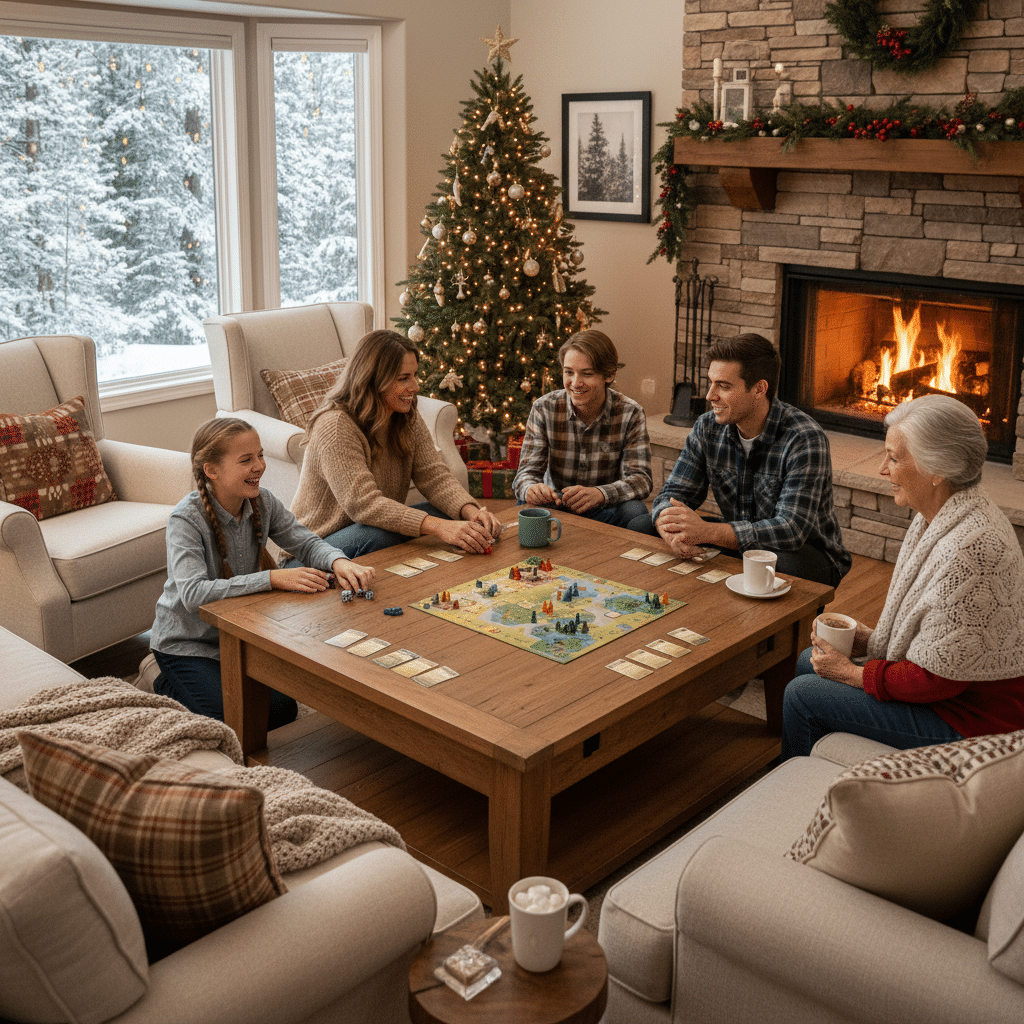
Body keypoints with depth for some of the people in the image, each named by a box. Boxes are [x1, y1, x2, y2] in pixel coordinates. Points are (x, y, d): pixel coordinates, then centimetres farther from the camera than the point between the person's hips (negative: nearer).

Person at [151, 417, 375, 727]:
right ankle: (170, 687, 10)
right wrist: (273, 578, -44)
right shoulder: (186, 519, -26)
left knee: (282, 710, -5)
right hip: (187, 642, -5)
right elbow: (193, 594, -37)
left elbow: (306, 542, -6)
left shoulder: (261, 501, -8)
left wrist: (338, 561, -31)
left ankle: (222, 678, 20)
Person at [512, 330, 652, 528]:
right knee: (526, 506, -33)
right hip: (554, 505, -1)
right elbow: (527, 470, -10)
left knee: (634, 511, -31)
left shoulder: (631, 413, -9)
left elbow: (640, 478, -17)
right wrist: (531, 488, -39)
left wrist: (599, 493, -40)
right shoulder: (544, 409, -7)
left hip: (605, 510, 1)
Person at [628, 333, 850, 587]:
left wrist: (707, 531, -44)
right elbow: (673, 494, -3)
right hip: (737, 543, 5)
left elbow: (792, 530, -33)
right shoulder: (707, 427, -5)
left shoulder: (804, 440, -25)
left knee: (787, 565, -41)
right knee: (640, 528, -7)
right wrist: (672, 529, -30)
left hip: (807, 550, -5)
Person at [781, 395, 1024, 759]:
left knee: (801, 695, -7)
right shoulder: (940, 516, 0)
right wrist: (874, 640, 3)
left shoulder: (969, 550, -33)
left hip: (969, 717, -10)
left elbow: (938, 677, -27)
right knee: (809, 660, 16)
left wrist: (851, 673, -15)